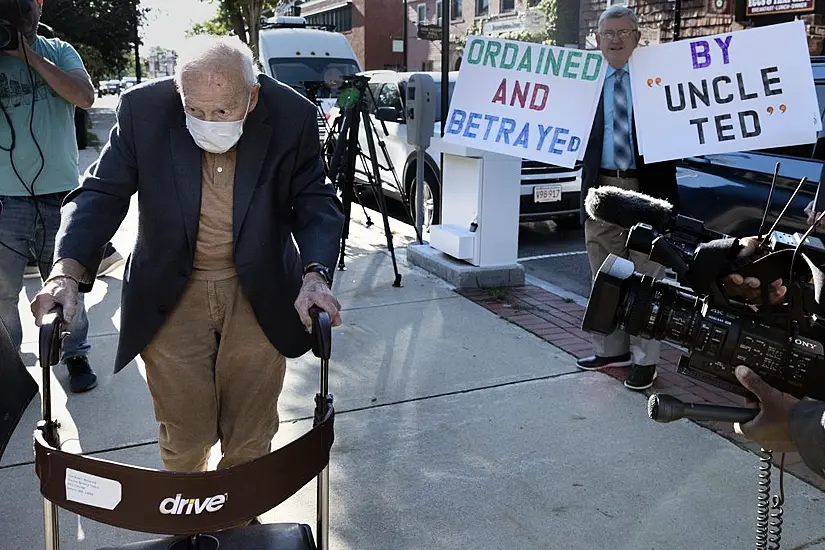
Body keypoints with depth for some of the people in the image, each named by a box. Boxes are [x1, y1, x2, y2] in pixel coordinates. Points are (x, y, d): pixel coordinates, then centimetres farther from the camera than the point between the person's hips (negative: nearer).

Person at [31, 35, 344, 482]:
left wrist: (315, 273, -23)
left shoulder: (292, 116, -13)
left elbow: (315, 201, -6)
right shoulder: (142, 109, -13)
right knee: (184, 438, 10)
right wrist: (67, 269, -25)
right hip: (171, 297, 0)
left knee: (250, 437, 14)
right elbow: (101, 194, -9)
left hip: (260, 296, 1)